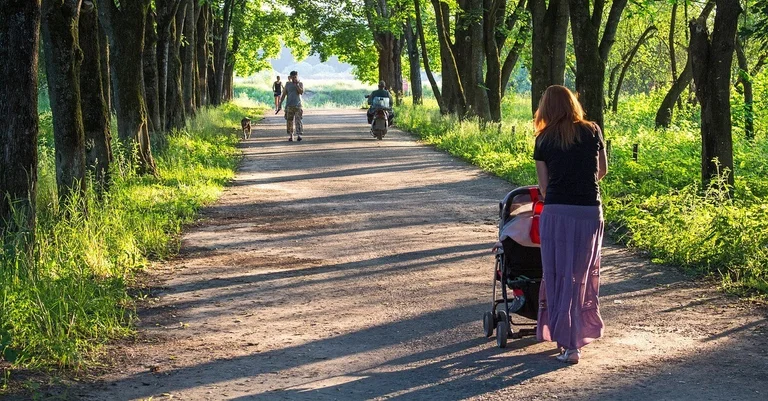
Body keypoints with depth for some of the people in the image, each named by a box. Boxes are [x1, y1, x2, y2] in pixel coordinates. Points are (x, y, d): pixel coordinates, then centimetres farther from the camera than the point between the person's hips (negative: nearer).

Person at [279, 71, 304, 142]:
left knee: (298, 120, -13)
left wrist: (297, 84, -13)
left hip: (298, 105, -2)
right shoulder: (288, 84, 9)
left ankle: (299, 135, -18)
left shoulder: (300, 84, 6)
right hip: (289, 106, 2)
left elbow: (301, 92, -10)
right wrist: (280, 103, 5)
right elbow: (284, 94, 10)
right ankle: (290, 136, 11)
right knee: (289, 121, 2)